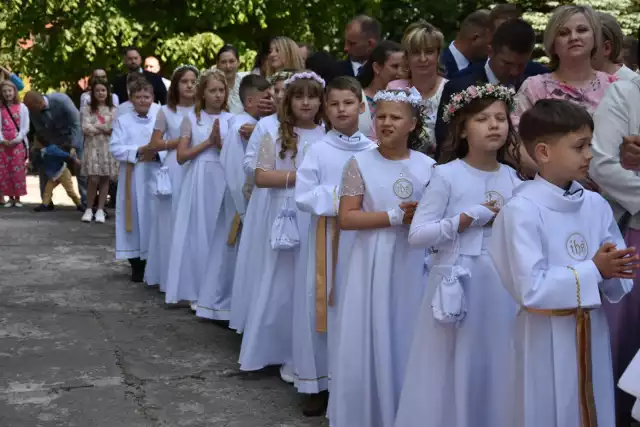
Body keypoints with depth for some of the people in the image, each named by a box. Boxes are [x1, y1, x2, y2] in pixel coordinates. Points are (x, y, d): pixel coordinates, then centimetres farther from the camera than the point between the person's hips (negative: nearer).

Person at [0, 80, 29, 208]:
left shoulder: (22, 107, 1)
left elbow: (25, 128, -4)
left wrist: (16, 140, -15)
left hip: (18, 144, -3)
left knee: (18, 171, -3)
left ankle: (18, 198, 5)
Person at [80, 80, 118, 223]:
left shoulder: (113, 110, 7)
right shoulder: (87, 109, 6)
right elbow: (86, 128, -5)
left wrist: (96, 127, -6)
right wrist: (104, 129, -5)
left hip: (108, 147, 1)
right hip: (93, 147, -1)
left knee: (105, 179, 1)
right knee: (93, 179, -9)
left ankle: (100, 210, 7)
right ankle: (89, 209, 5)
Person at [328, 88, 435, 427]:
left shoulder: (428, 167, 3)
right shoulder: (360, 163, -3)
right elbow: (345, 218, -9)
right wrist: (395, 216, -14)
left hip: (413, 265, 2)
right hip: (371, 265, -1)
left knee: (408, 341, 8)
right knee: (367, 342, 4)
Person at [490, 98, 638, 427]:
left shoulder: (596, 204, -1)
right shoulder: (521, 210, -17)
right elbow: (531, 289, -23)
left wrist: (613, 271, -17)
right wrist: (593, 271, -19)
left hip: (592, 330, 5)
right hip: (546, 336, -5)